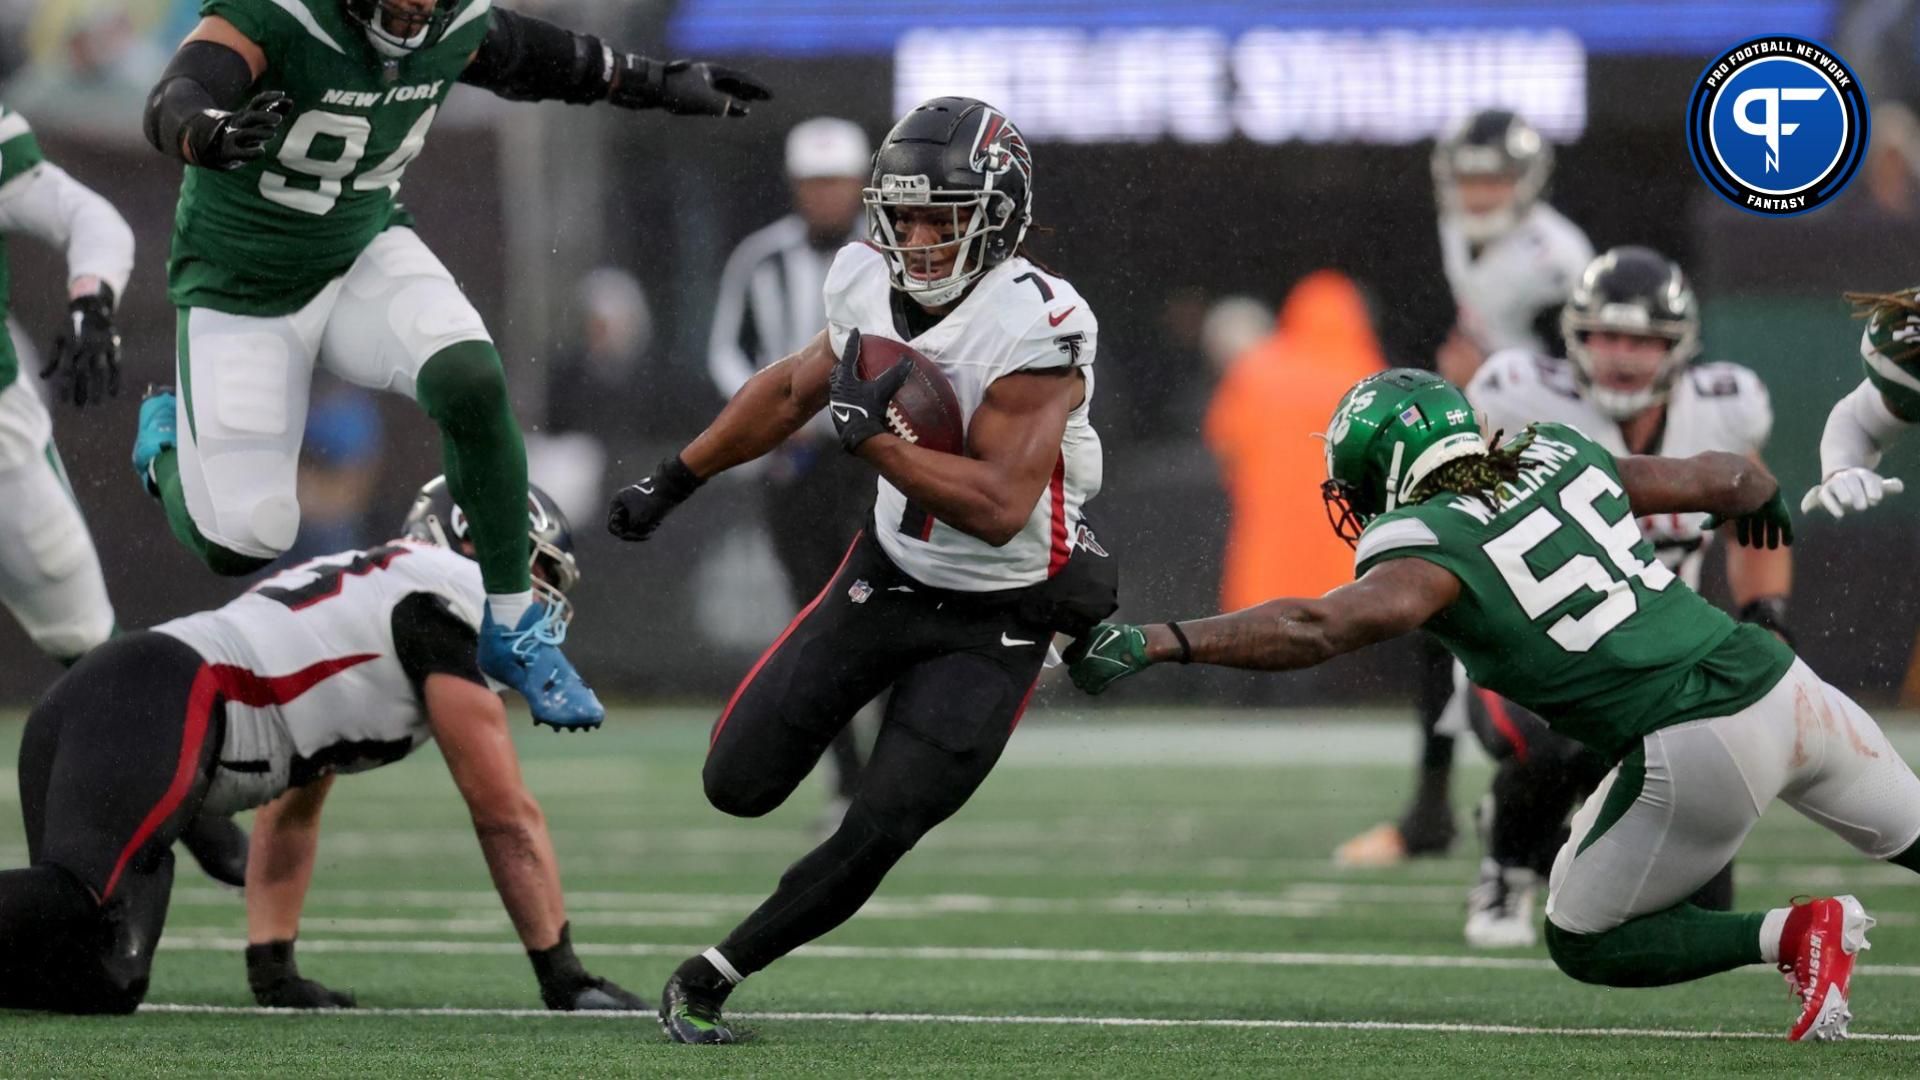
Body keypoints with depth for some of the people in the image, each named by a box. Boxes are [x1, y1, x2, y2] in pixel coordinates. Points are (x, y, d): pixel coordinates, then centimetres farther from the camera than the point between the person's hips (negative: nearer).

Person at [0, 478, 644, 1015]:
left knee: (100, 981, 0)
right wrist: (562, 978, 13)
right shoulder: (462, 592, 9)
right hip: (162, 714, -9)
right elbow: (506, 816, 8)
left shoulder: (360, 585, 36)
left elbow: (289, 814, 41)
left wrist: (273, 973, 36)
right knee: (80, 907, -30)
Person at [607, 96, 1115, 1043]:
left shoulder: (1035, 328, -28)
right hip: (890, 568, 6)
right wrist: (671, 483, 18)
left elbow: (1002, 507, -32)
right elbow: (791, 392, 12)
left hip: (997, 618, -6)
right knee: (739, 784, 3)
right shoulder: (872, 287, -9)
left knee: (876, 834, -10)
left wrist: (871, 435, -31)